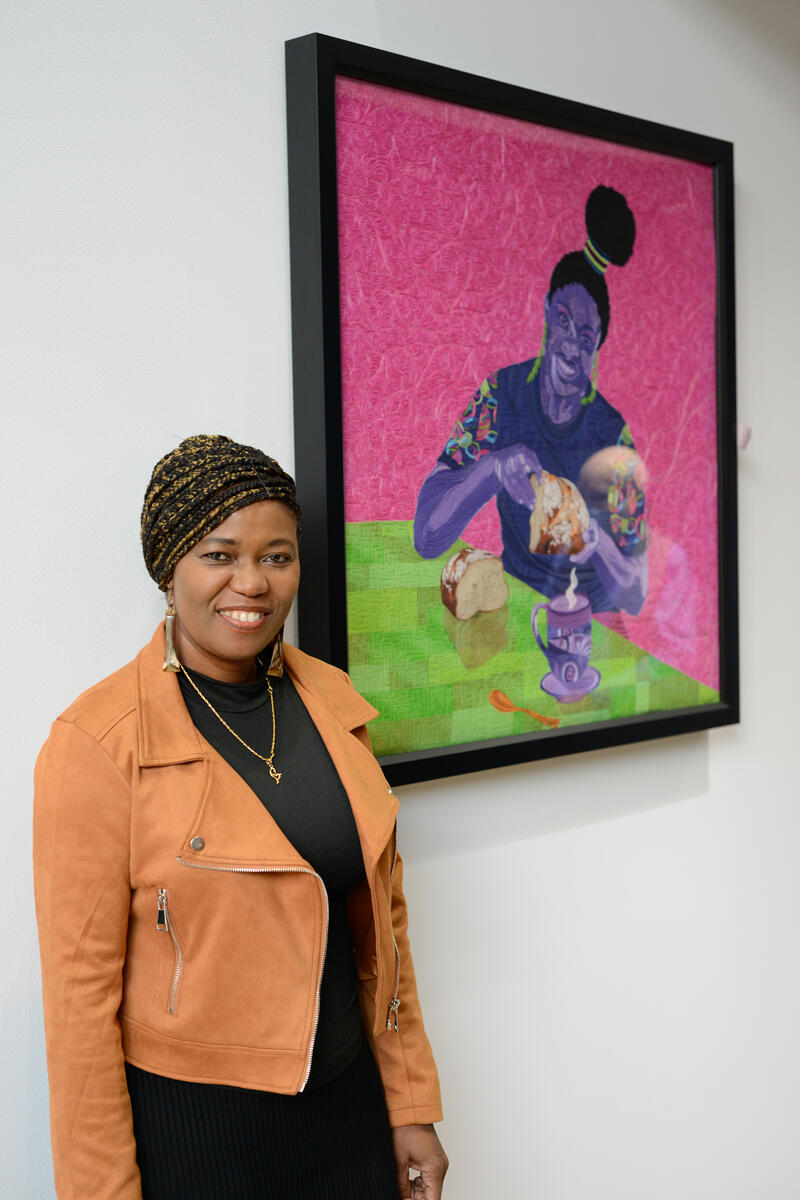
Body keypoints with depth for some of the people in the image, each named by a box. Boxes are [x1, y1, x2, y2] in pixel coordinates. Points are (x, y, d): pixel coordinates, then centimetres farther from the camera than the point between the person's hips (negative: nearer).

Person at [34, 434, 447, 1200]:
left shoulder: (331, 702, 1)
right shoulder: (96, 742, -16)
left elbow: (379, 918, 7)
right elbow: (80, 990, -14)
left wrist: (411, 1105, 9)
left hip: (348, 1103, 5)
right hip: (188, 1128, -5)